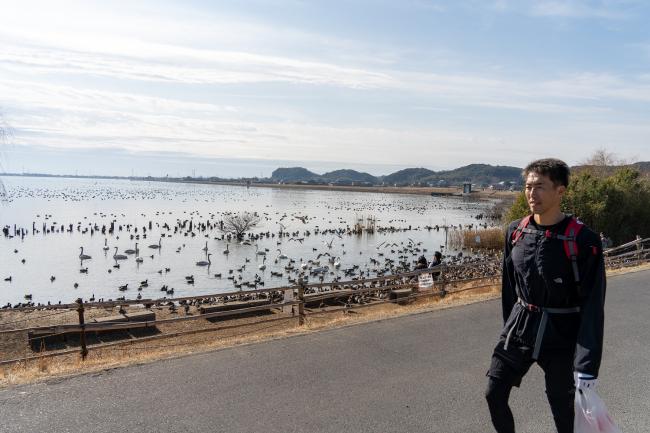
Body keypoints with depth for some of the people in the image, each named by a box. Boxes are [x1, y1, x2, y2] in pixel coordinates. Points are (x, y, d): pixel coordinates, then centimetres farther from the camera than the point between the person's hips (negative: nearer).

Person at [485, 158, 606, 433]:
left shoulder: (583, 241, -17)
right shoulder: (515, 232, -1)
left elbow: (593, 306, -16)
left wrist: (587, 367, -16)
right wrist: (510, 326, 14)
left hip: (561, 337, -4)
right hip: (518, 329, 5)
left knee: (562, 408, 9)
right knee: (494, 395, 5)